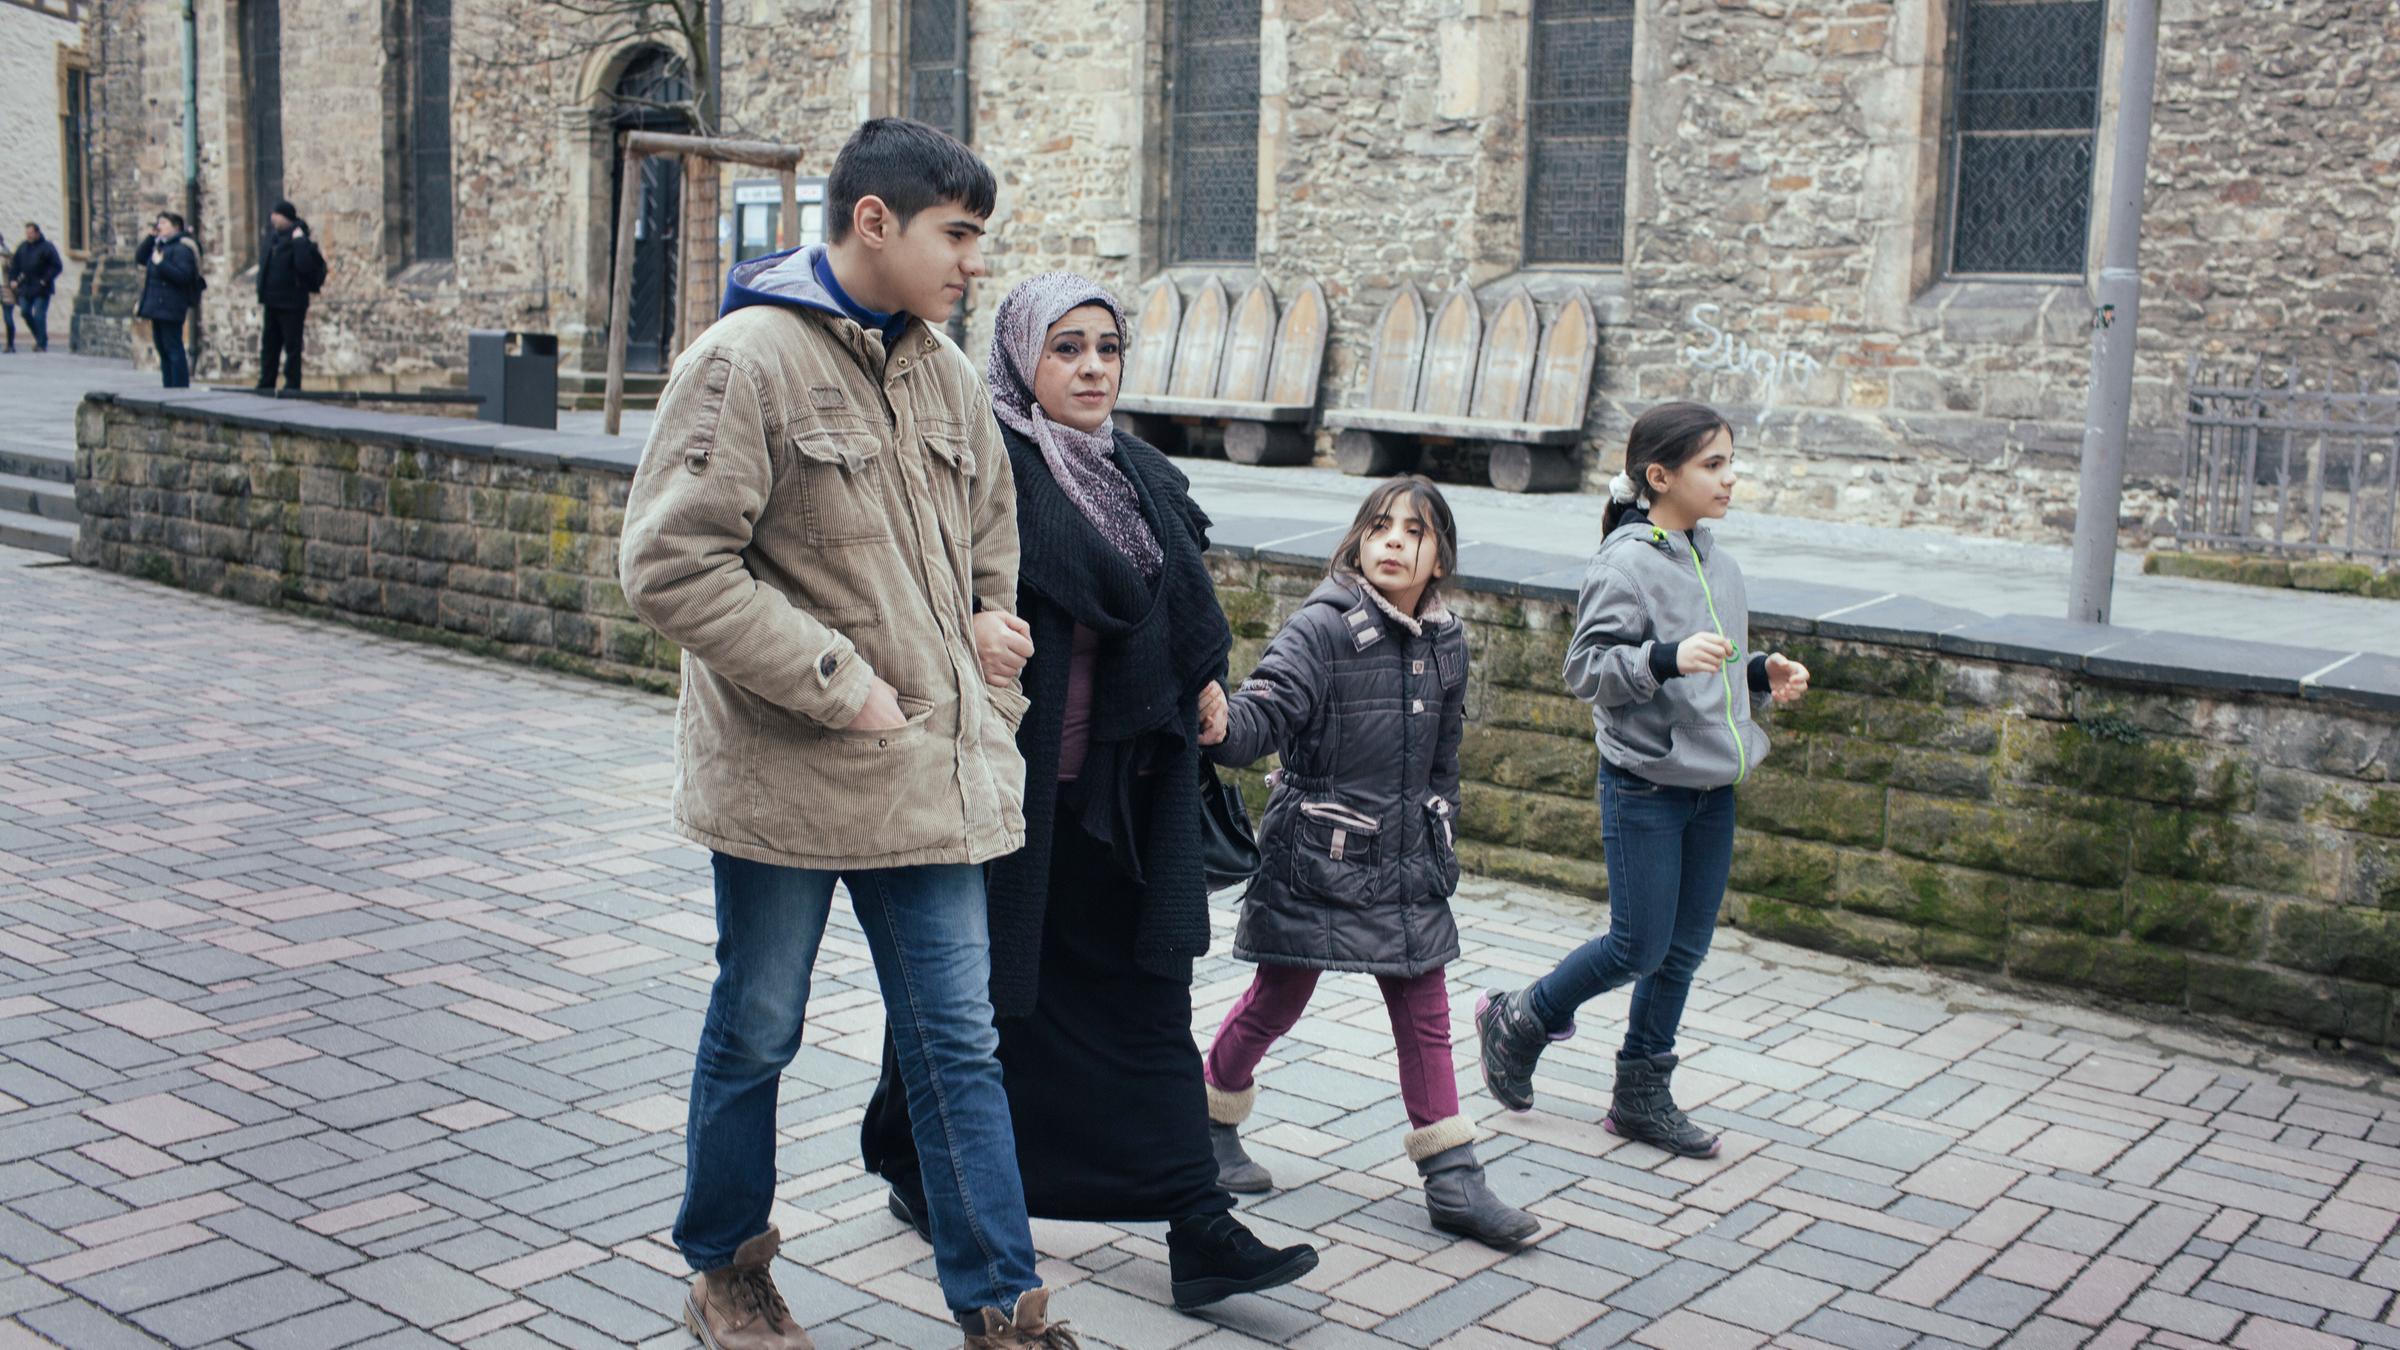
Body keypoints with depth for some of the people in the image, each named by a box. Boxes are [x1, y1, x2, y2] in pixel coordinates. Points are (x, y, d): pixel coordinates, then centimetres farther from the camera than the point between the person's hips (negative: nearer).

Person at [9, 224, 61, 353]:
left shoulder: (47, 247, -7)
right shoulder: (22, 247, 11)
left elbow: (57, 266, -10)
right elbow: (14, 264, 19)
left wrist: (45, 280, -15)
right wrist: (12, 279, 6)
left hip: (41, 289, -6)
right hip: (25, 288, 6)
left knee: (39, 315, -9)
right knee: (25, 312, 5)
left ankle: (42, 343, -3)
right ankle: (39, 338, 20)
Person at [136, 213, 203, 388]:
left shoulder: (181, 249, -11)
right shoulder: (160, 246, 19)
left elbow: (183, 275, -21)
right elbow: (140, 257, 20)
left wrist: (160, 264, -20)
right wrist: (151, 236, 13)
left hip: (170, 307, -10)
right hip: (157, 307, 10)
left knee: (173, 348, -9)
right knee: (162, 349, 11)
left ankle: (180, 388, -8)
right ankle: (169, 388, 15)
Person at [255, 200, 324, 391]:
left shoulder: (298, 239, -15)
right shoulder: (273, 235, 7)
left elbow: (305, 266, -27)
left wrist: (300, 242, -28)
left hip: (291, 303, -9)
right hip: (271, 302, 9)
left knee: (292, 346, -2)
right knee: (269, 345, 13)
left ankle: (292, 385, 2)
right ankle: (266, 383, 20)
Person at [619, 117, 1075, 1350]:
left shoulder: (946, 374, 9)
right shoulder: (748, 360, -12)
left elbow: (990, 553, 21)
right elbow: (669, 564, -16)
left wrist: (985, 712, 13)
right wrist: (836, 683, -17)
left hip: (930, 774, 5)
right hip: (785, 774, -5)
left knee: (959, 1043, 8)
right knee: (756, 1034, 12)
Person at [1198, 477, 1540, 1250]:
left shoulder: (1446, 641, 6)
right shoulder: (1323, 626, -12)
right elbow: (1266, 714, -24)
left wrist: (1439, 842, 16)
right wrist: (1220, 725, -44)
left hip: (1407, 864, 5)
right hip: (1316, 858, -5)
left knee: (1425, 1014, 6)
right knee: (1277, 1000, 8)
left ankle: (1452, 1179, 13)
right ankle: (1211, 1121, 32)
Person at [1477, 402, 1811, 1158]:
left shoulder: (1717, 565, 10)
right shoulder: (1627, 562, -14)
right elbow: (1585, 667, -19)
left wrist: (1762, 677, 4)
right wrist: (1668, 659, -33)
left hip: (1711, 785, 7)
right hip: (1645, 787, -7)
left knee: (1684, 949, 11)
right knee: (1640, 947, -2)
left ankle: (1642, 1093, 24)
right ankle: (1516, 1022, 20)